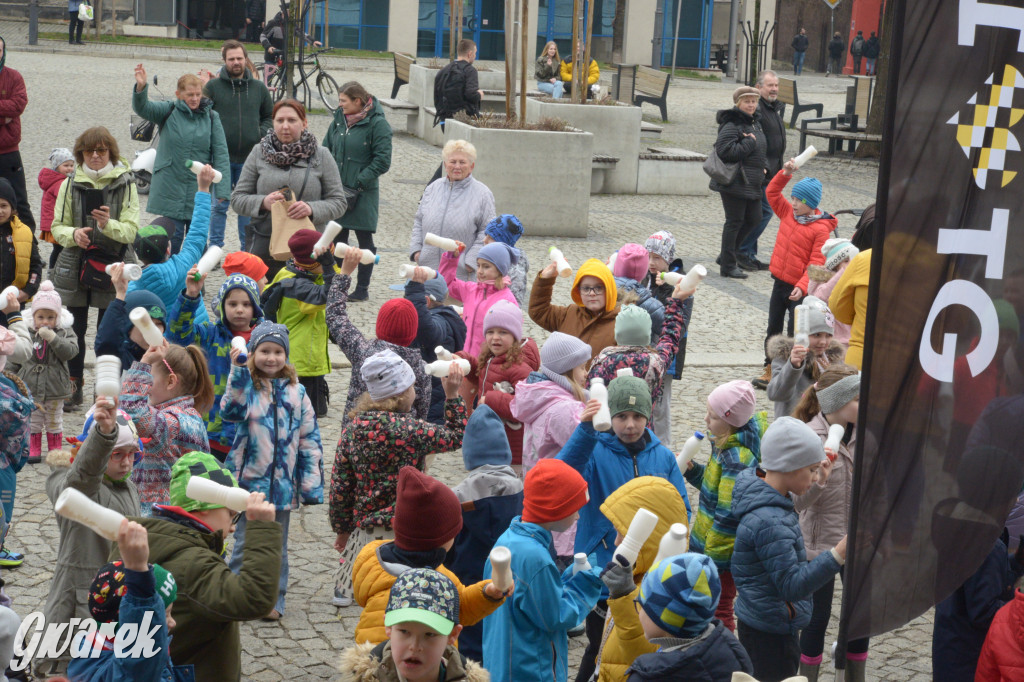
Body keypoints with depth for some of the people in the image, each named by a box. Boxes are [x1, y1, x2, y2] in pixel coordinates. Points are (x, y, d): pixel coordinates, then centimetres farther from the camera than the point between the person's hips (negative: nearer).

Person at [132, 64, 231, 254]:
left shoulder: (211, 117, 3)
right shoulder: (169, 111, 2)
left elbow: (221, 153, -1)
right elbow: (142, 108, -14)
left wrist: (222, 188, -10)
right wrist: (141, 87, -35)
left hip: (199, 188, 1)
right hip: (170, 187, -1)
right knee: (173, 235, -2)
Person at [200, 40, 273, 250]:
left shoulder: (259, 88, 8)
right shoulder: (213, 86, -1)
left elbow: (269, 116, 17)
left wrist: (262, 132, 0)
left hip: (250, 157, 2)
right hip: (221, 157, -2)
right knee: (219, 205, 3)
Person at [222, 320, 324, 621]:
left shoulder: (296, 392, 4)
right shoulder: (246, 387, -3)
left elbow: (309, 438, 7)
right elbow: (230, 411, -26)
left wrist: (312, 484, 3)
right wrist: (237, 371, -33)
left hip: (283, 481, 2)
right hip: (249, 479, -2)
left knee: (277, 545, 12)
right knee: (245, 543, 4)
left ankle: (272, 599, 23)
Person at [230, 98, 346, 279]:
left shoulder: (321, 156, 7)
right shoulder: (259, 153, 9)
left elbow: (338, 203, 4)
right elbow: (237, 199, 9)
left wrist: (312, 209, -16)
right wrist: (263, 202, -11)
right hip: (263, 246, 1)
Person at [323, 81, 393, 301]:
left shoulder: (377, 124, -11)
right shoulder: (340, 119, 7)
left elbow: (382, 160, -13)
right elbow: (327, 148, 15)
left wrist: (359, 182, -16)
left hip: (363, 194, -6)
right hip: (337, 190, 6)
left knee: (365, 240, 4)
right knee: (337, 238, 11)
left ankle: (363, 288, 13)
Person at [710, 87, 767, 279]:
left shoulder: (756, 123, 15)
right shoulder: (731, 125, -15)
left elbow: (762, 148, 29)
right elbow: (725, 151, -25)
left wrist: (763, 166, 11)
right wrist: (749, 143, -18)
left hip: (752, 182, 9)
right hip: (735, 182, -9)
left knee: (754, 219, 13)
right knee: (734, 222, -3)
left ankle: (726, 256, 26)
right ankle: (728, 265, 6)